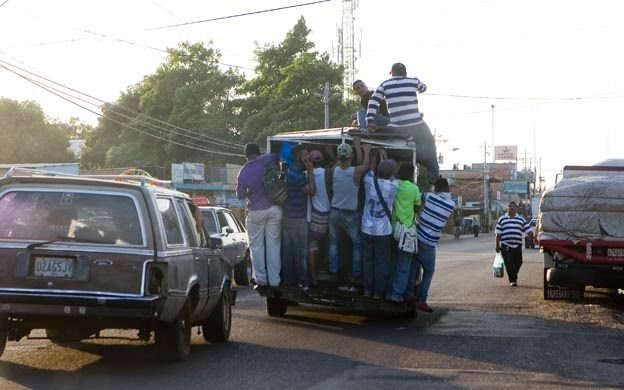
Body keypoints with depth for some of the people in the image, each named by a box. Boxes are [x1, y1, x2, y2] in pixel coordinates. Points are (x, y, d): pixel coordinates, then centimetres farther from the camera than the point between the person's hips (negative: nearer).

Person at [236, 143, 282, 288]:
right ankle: (274, 280, 9)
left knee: (256, 245, 10)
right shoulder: (267, 160, -10)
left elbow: (240, 195, 1)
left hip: (256, 212, -2)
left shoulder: (243, 172, -9)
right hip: (274, 209, 2)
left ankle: (261, 279, 10)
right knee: (273, 244, 7)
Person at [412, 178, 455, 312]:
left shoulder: (429, 196, -3)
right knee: (429, 271, 10)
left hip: (417, 237, 2)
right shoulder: (451, 204, -3)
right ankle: (421, 300, 2)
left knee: (413, 267, 14)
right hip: (429, 243, -2)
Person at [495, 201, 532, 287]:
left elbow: (528, 230, 10)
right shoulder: (502, 219, 7)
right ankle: (512, 280, 0)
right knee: (509, 263, -8)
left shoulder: (521, 219, 12)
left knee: (518, 263, 5)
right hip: (506, 246, -2)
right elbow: (498, 234, 6)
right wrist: (497, 245, 2)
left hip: (517, 246, 2)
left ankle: (513, 277, 28)